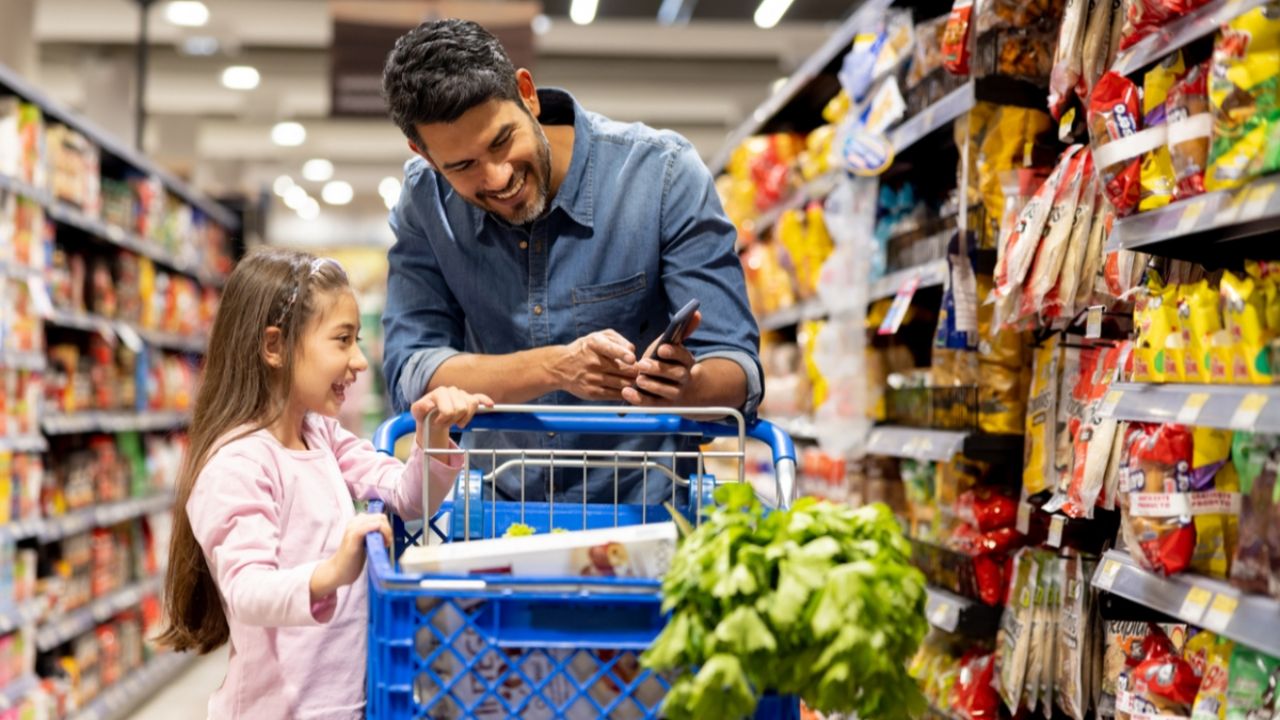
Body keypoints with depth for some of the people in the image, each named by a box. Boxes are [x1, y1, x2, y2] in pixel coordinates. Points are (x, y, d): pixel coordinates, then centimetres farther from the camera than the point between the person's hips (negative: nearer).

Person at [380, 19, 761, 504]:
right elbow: (410, 376, -12)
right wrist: (557, 368, -27)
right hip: (497, 514, 2)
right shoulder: (425, 200, -5)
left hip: (643, 505, -1)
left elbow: (737, 375, -13)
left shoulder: (663, 174, -13)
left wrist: (685, 387, -37)